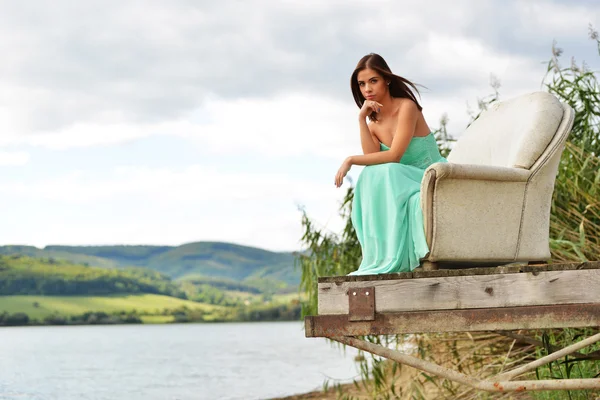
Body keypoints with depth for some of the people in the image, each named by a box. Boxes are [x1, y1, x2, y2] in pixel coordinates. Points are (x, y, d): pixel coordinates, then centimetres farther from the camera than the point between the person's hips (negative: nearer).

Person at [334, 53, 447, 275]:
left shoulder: (406, 107, -13)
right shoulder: (374, 122, 9)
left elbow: (394, 156, -21)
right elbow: (372, 157, -10)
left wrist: (351, 160, -20)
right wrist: (361, 120, -12)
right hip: (401, 184, 6)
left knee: (384, 174, -31)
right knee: (370, 177, -22)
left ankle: (393, 260, -30)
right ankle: (380, 260, -24)